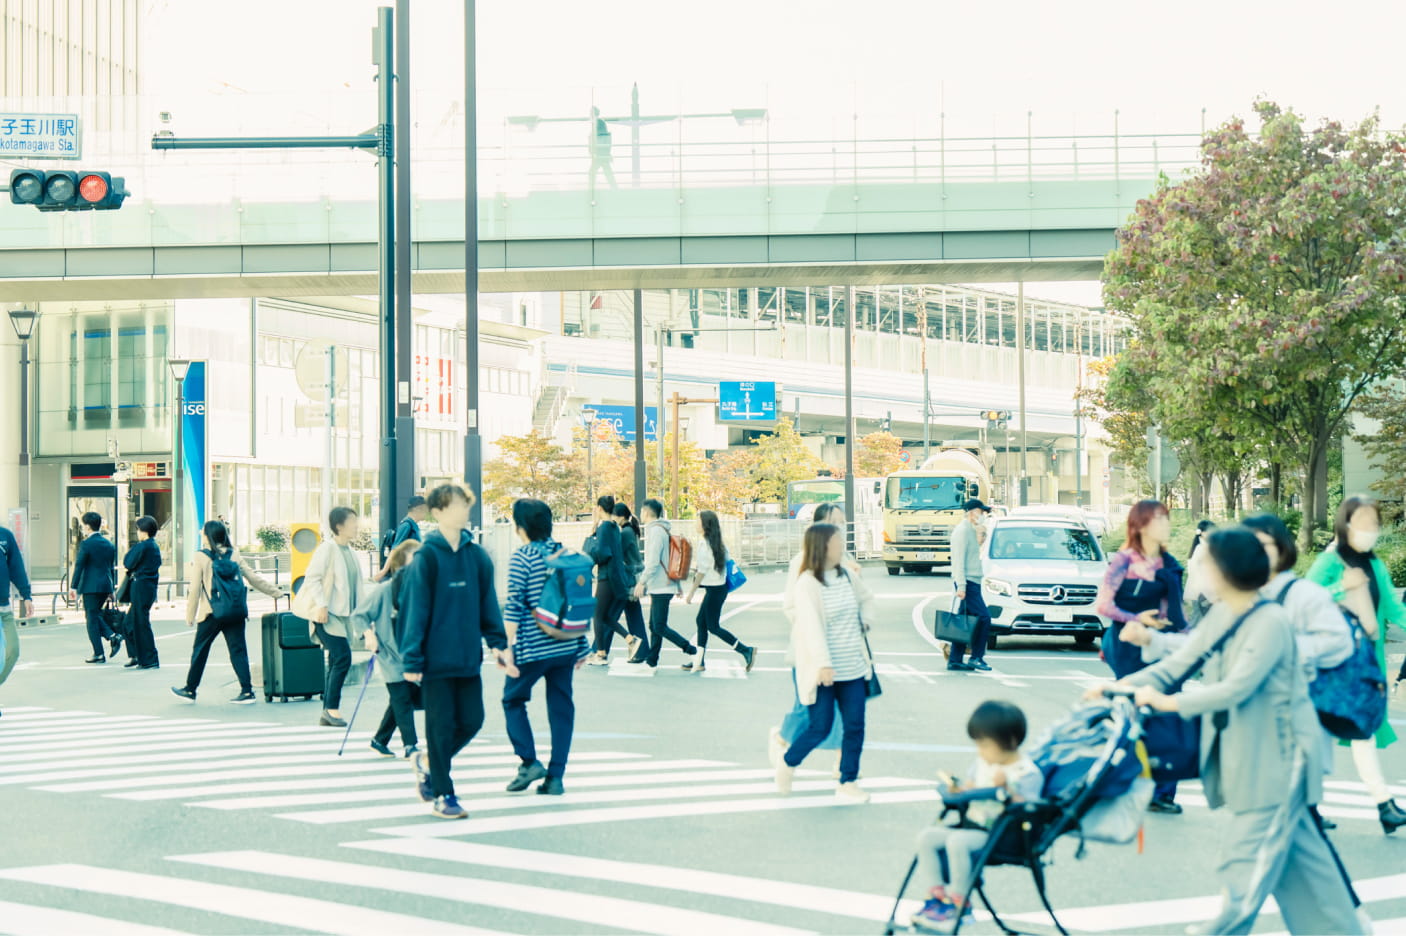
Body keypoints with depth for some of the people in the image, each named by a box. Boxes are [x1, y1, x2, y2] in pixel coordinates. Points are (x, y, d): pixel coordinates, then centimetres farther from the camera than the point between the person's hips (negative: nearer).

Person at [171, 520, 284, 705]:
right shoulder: (234, 555, 5)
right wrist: (277, 592, 17)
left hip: (211, 613, -3)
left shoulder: (201, 558, -4)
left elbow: (195, 589, -5)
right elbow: (254, 578, 8)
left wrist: (190, 615, 1)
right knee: (238, 650, 4)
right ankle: (247, 691, -4)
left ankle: (190, 690, 21)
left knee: (200, 650, 10)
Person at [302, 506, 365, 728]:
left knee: (336, 662, 8)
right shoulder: (327, 548, -9)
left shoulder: (349, 552, 15)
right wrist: (321, 605, -20)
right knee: (342, 656, -17)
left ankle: (327, 713, 13)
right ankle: (332, 707, -9)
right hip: (327, 615, -8)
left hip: (343, 615, 8)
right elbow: (312, 577, -14)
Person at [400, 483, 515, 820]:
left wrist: (498, 644, 1)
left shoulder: (477, 556, 5)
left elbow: (488, 604, 10)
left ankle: (427, 761, 32)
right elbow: (417, 609, -10)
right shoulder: (427, 556, -9)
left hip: (468, 658, 5)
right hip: (437, 659, -5)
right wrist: (412, 660, -12)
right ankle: (443, 795, 15)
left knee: (472, 720, 7)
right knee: (441, 724, 2)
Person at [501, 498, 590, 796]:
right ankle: (555, 776, 7)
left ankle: (529, 762, 2)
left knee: (513, 699, 13)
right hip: (565, 646, 5)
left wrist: (508, 645, -10)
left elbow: (514, 605, -13)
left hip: (532, 647, -5)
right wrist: (581, 645, 16)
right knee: (561, 706, 8)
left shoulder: (522, 558, -9)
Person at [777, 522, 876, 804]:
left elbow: (867, 597, 28)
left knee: (855, 726, 3)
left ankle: (848, 783, 14)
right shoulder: (807, 584, -13)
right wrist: (824, 664, -29)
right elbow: (812, 626, -22)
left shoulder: (848, 577, 7)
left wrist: (864, 623, 12)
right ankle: (788, 764, 25)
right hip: (822, 672, -6)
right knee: (820, 728, -1)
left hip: (854, 668, 6)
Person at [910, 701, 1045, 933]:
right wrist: (957, 789, -1)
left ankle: (958, 902, -17)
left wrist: (1007, 789, -28)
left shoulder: (1028, 773, -12)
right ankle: (937, 894, 1)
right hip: (972, 824, 8)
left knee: (957, 841, -32)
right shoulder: (982, 763, 11)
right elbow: (970, 789, 21)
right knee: (926, 836, -6)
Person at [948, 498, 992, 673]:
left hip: (972, 582, 10)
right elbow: (959, 560, -18)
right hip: (967, 582, -10)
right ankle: (976, 657, -9)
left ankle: (955, 660, 10)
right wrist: (961, 585, -22)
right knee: (984, 617, -12)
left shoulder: (970, 531, 20)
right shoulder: (962, 530, -11)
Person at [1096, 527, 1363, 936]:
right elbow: (1178, 663, 6)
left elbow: (1238, 686, -26)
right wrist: (1126, 685, -8)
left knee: (1246, 858, -4)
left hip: (1276, 756, -9)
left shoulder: (1271, 622, -19)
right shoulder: (1220, 616, 6)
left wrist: (1169, 702, -23)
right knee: (1299, 852, 17)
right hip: (1243, 753, 9)